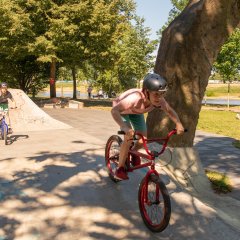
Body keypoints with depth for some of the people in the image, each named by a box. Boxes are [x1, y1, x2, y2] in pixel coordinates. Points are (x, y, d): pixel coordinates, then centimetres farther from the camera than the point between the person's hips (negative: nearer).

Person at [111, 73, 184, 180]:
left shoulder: (159, 100, -30)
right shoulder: (135, 98, -47)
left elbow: (170, 111, -13)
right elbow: (114, 110, -54)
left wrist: (178, 124, -31)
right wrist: (125, 128, -67)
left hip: (136, 111, 5)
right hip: (121, 110, -5)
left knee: (144, 137, -3)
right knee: (129, 138, -20)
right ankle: (120, 169, -2)